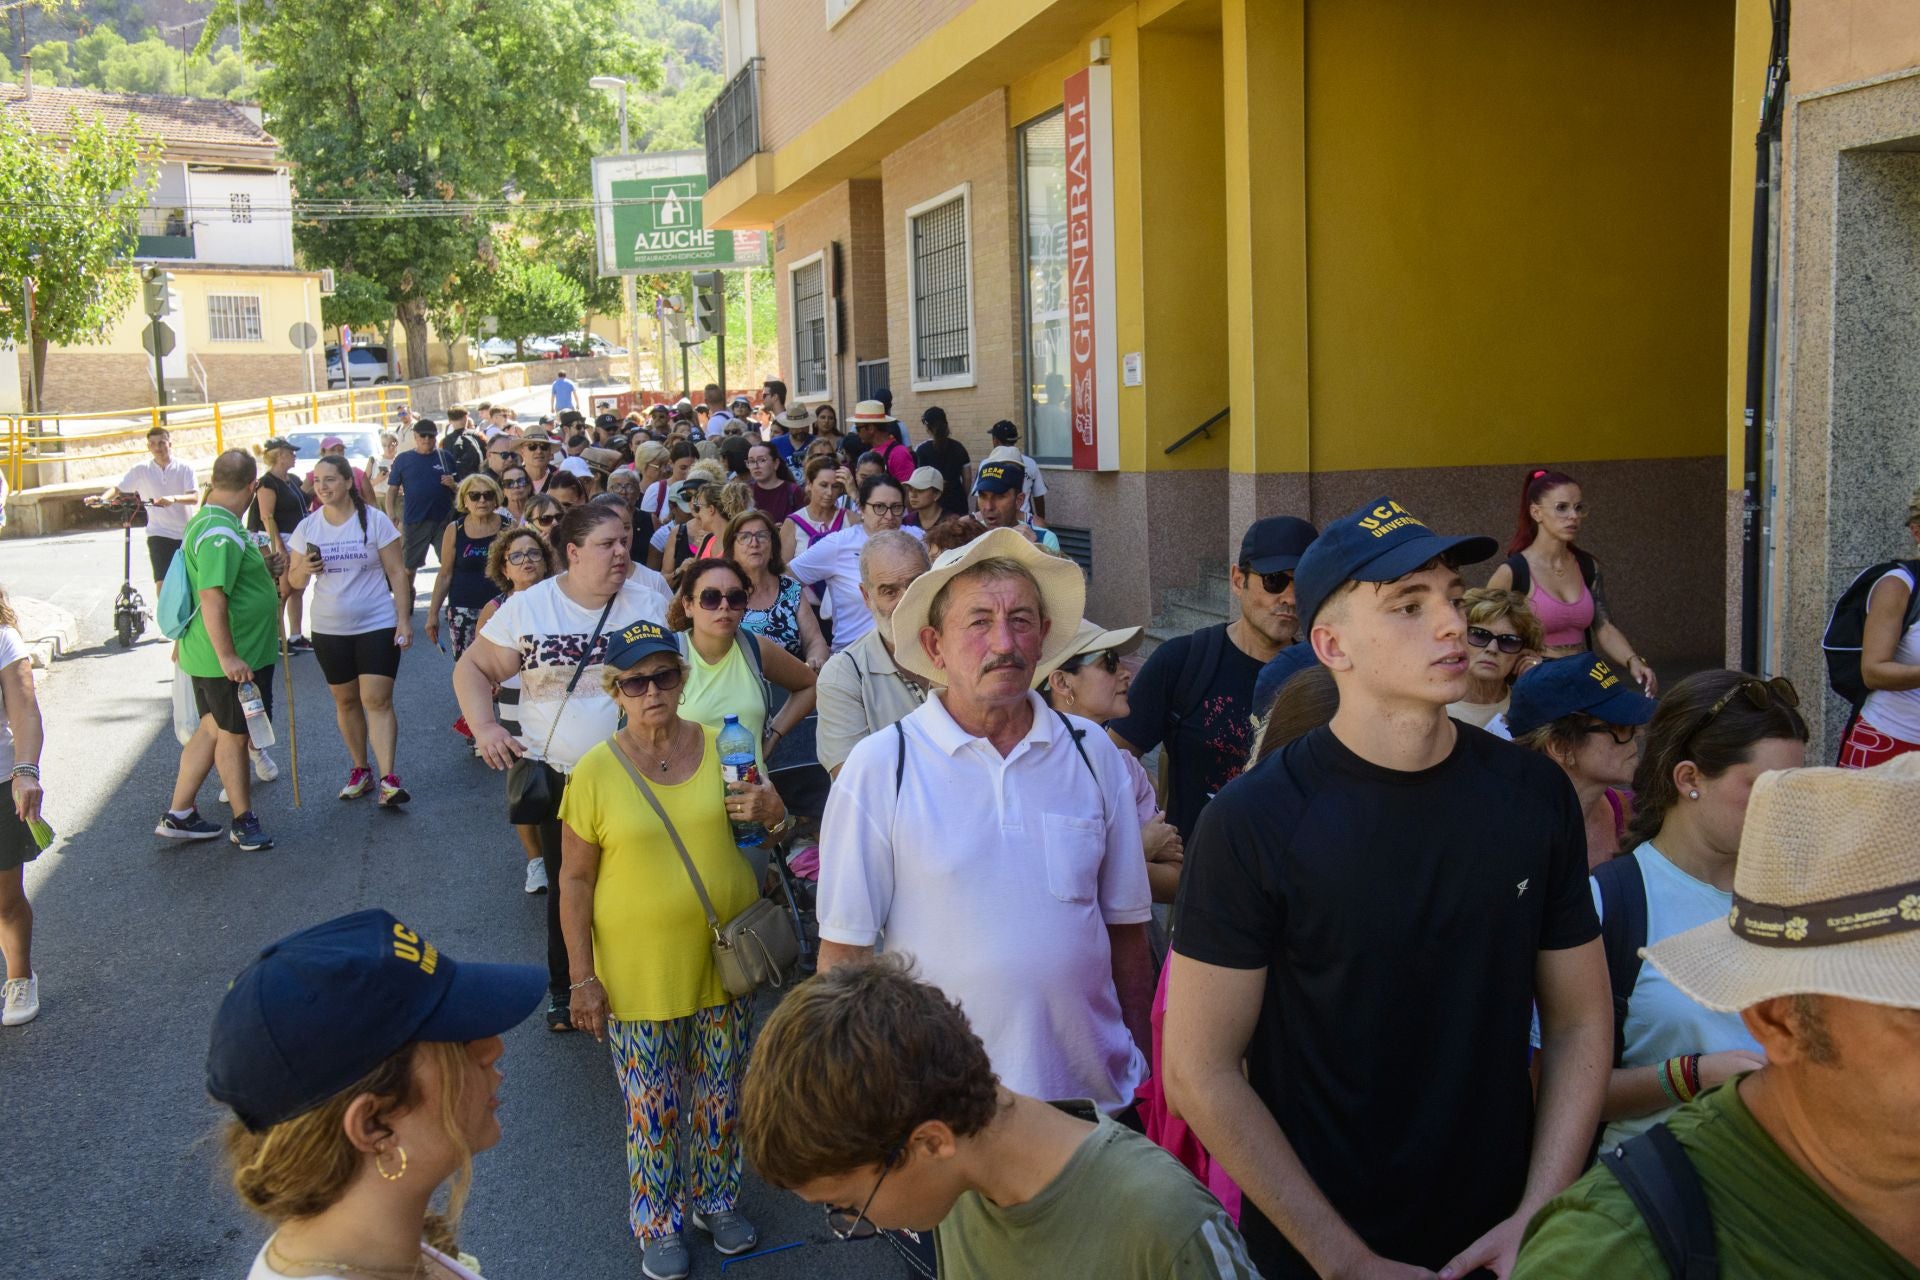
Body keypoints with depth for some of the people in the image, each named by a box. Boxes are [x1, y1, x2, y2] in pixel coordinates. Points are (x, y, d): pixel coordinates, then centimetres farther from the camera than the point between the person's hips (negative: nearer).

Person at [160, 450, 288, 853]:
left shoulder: (204, 521, 11)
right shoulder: (222, 534, -23)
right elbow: (212, 598, -29)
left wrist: (262, 566, 9)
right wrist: (228, 657, -29)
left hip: (208, 654, 10)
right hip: (234, 658, -10)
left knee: (213, 729, 18)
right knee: (234, 734, 4)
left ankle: (178, 815, 24)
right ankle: (244, 821, 18)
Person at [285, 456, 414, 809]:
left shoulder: (375, 521, -5)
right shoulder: (307, 527, 3)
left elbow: (397, 572, -4)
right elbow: (294, 580, 6)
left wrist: (404, 620, -10)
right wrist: (304, 570, -18)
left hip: (377, 625, -4)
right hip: (329, 630, 4)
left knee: (377, 701, -10)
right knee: (345, 701, 11)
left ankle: (388, 779, -14)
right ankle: (360, 770, 22)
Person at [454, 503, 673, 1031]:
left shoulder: (649, 603, 0)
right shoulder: (527, 608, -2)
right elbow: (473, 668, 5)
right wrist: (484, 727, -10)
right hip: (558, 777, 0)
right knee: (566, 888, 13)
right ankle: (564, 988, 31)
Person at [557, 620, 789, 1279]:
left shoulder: (723, 746, -4)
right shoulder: (596, 770, -11)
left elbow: (772, 821, 10)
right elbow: (575, 880, -6)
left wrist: (770, 810, -15)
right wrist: (582, 977, -7)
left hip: (724, 960, 3)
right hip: (639, 973, -2)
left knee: (721, 1096, 18)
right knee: (653, 1108, 11)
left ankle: (717, 1199, 42)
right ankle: (660, 1224, 33)